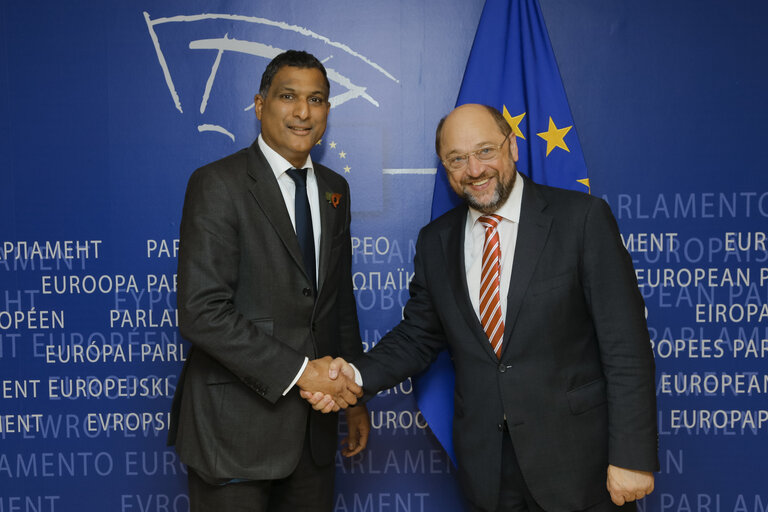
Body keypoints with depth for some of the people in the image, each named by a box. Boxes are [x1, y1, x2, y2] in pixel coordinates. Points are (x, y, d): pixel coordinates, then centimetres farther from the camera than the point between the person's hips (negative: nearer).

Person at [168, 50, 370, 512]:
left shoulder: (334, 189, 10)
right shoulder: (217, 184, -11)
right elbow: (202, 311, -19)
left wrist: (354, 397, 16)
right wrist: (298, 372, -20)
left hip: (313, 423, 6)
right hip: (236, 425, -6)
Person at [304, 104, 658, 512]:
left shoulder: (583, 217, -9)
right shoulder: (435, 241, 5)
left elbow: (625, 344, -11)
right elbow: (419, 335, 10)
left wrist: (632, 457, -14)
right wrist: (359, 375, -8)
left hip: (578, 462, -3)